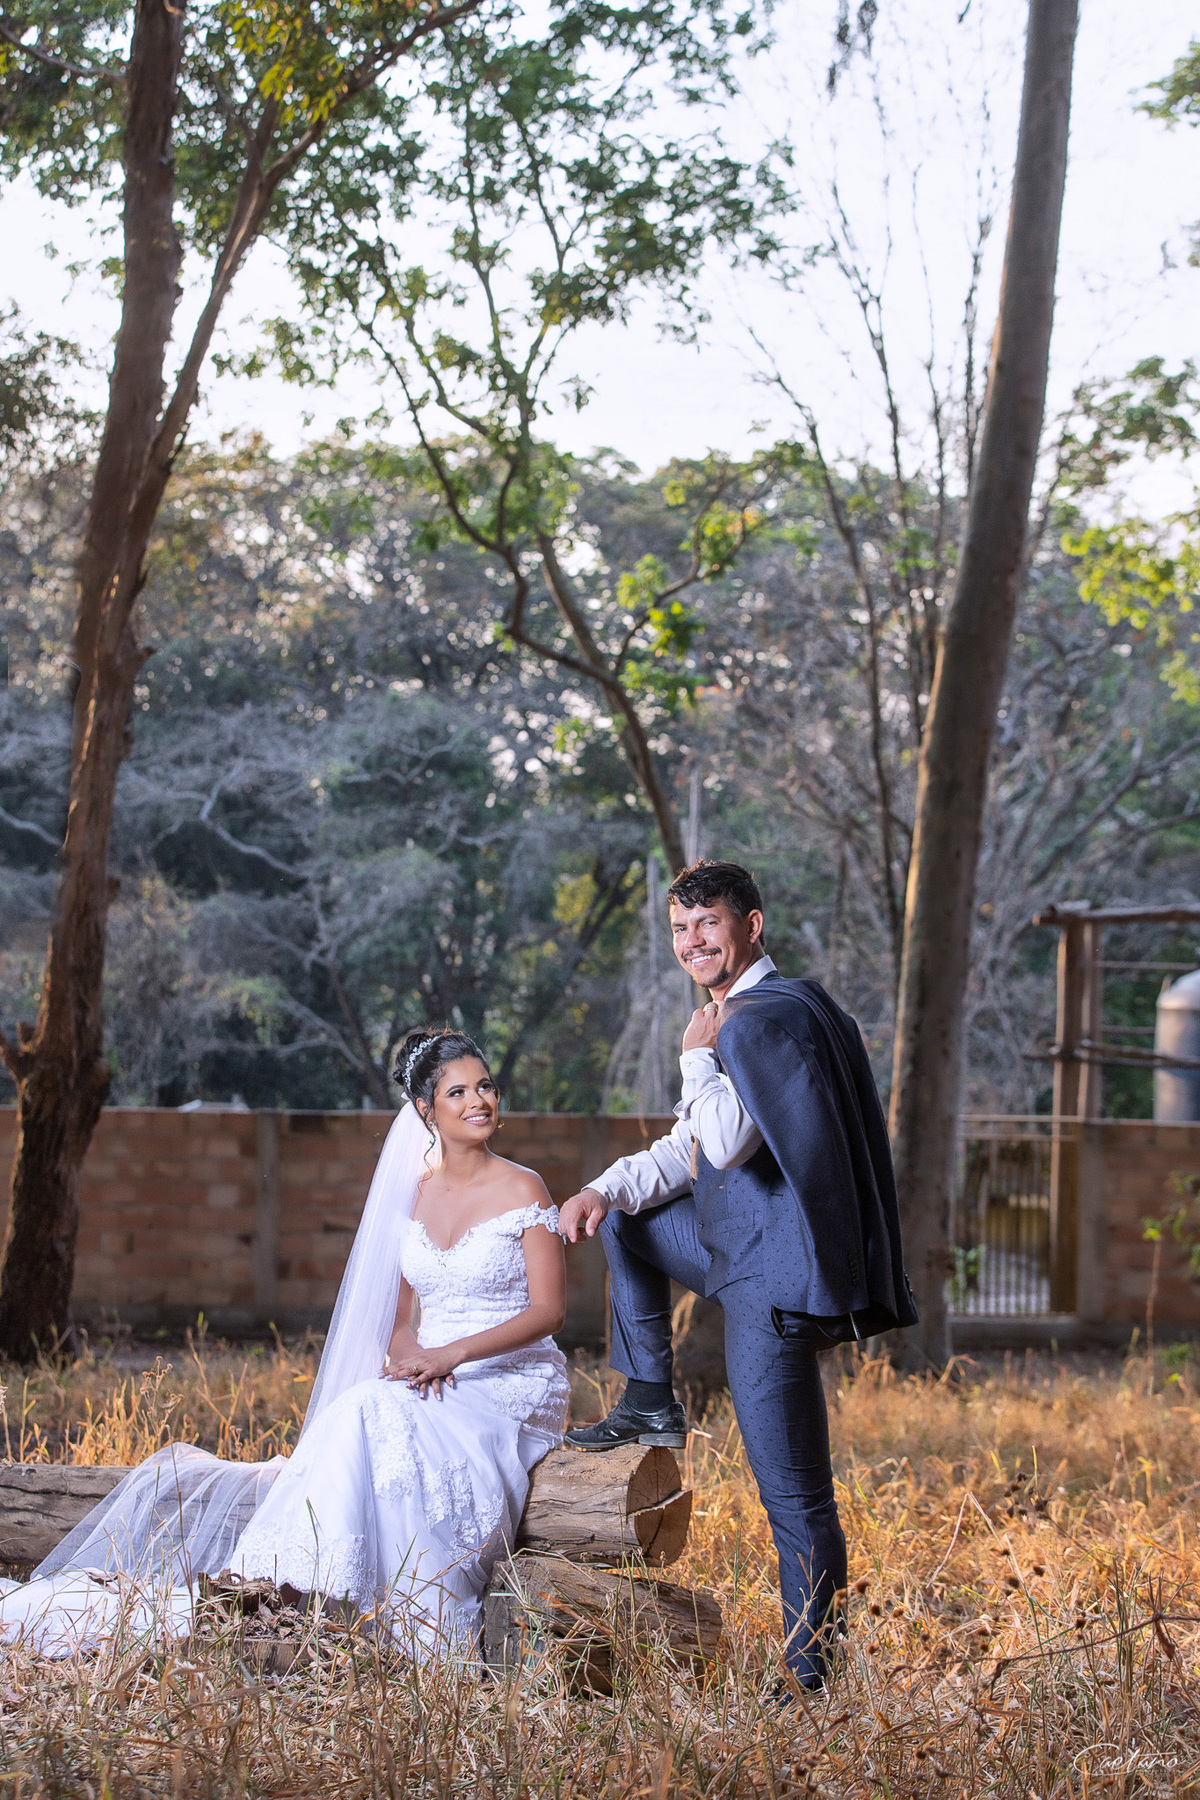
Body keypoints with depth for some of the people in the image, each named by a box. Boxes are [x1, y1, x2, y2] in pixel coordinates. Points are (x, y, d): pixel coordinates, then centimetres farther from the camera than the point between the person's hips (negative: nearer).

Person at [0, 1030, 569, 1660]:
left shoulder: (522, 1191, -2)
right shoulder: (410, 1194, 12)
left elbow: (548, 1309, -8)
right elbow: (397, 1317, 14)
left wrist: (452, 1354, -20)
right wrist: (409, 1352, -11)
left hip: (512, 1381, -5)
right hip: (429, 1388, 5)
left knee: (376, 1415, -32)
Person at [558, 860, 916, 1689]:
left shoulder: (768, 1016, -16)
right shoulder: (741, 1015, 17)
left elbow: (726, 1143, -25)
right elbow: (693, 1147, 20)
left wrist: (698, 1056, -10)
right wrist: (607, 1189, 4)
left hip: (775, 1277, -10)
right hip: (742, 1246, 10)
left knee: (795, 1496, -4)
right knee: (626, 1220, 25)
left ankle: (809, 1677, 3)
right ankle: (651, 1404, 24)